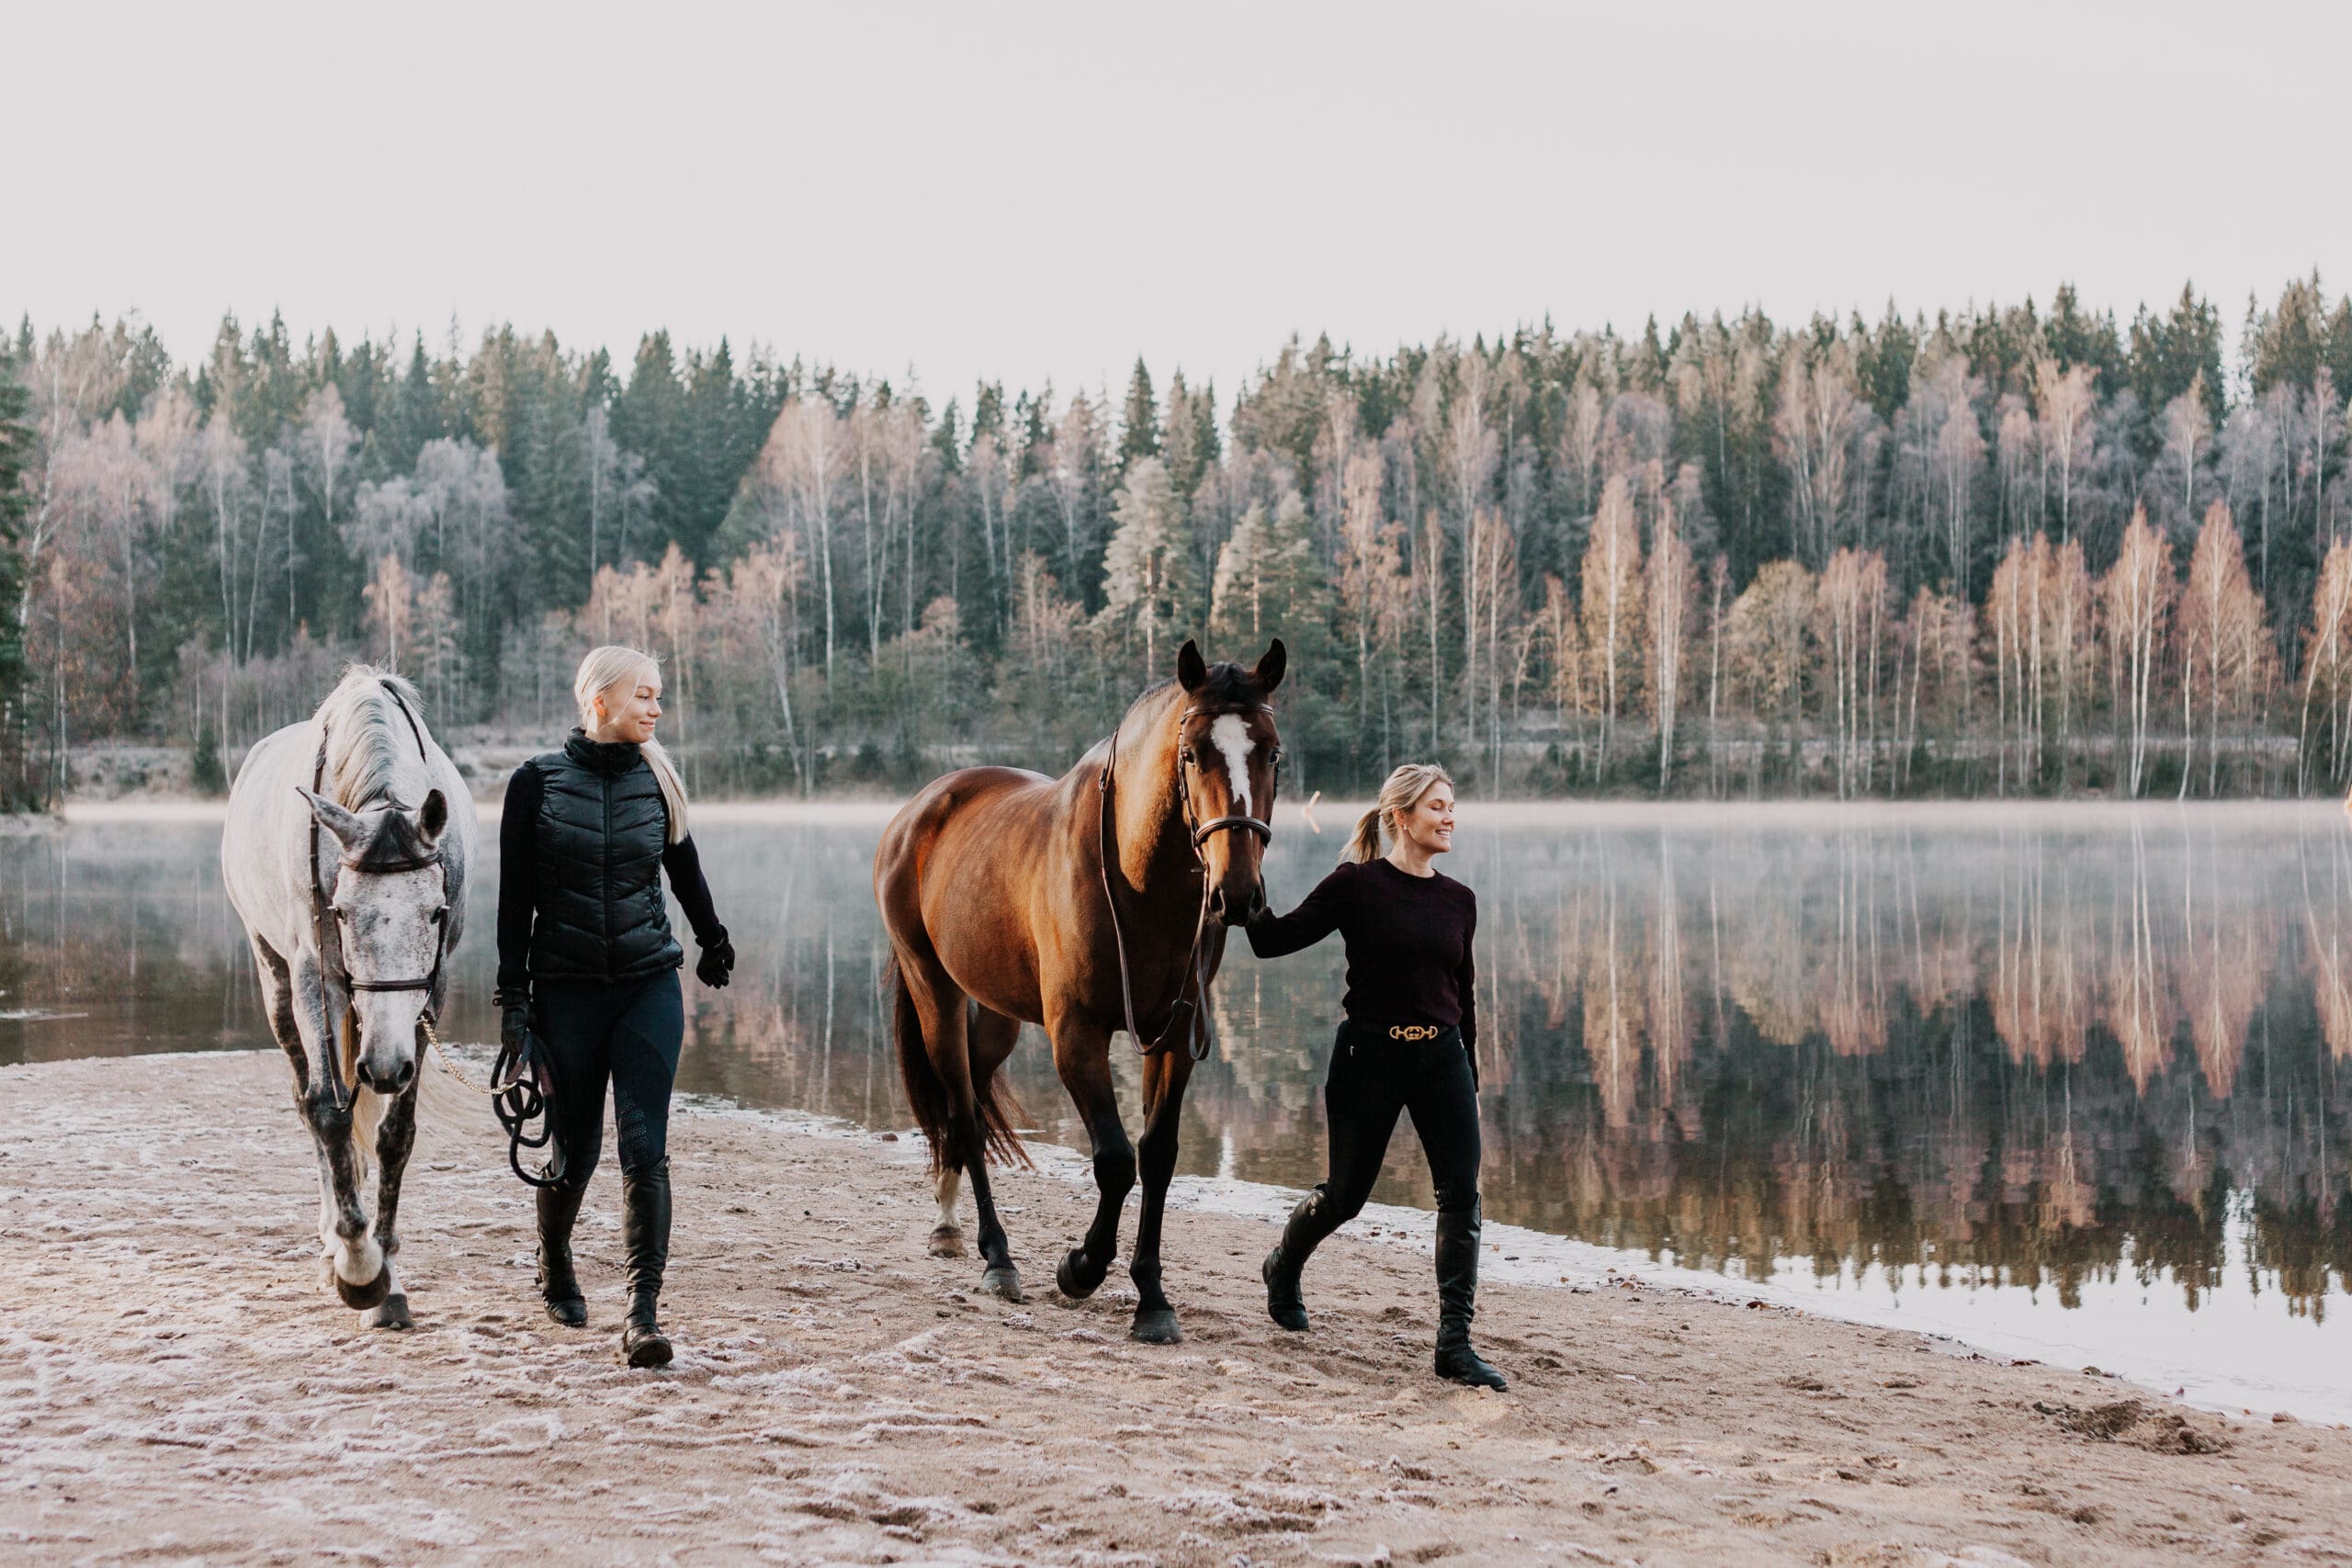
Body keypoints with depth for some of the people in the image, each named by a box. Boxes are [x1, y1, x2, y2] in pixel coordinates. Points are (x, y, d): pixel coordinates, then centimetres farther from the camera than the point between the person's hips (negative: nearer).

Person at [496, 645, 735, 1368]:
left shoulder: (657, 780, 3)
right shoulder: (537, 782, -4)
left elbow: (685, 871, 20)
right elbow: (515, 899, -2)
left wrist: (715, 945, 33)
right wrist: (511, 998, -5)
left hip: (648, 984, 1)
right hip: (565, 989, -1)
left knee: (645, 1146, -10)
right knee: (575, 1148, 9)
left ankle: (644, 1313, -12)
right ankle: (554, 1266, 38)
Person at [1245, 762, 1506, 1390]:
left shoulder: (1459, 900, 8)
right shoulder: (1357, 885, -6)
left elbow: (1464, 996, 15)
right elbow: (1273, 940, -6)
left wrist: (1471, 1081, 17)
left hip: (1442, 1057, 4)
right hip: (1370, 1053, -4)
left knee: (1462, 1195, -8)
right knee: (1345, 1194, 8)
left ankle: (1455, 1343, -3)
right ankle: (1283, 1267, 41)